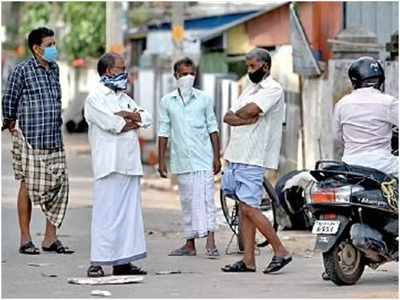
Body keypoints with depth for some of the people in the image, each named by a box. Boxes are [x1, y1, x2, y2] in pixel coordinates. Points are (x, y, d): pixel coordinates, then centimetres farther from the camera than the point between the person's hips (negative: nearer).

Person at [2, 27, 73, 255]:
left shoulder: (54, 69, 12)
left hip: (54, 138, 6)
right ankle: (25, 239, 5)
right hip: (30, 138, -6)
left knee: (58, 185, 3)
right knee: (28, 186, -1)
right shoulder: (23, 70, -7)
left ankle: (51, 238, 10)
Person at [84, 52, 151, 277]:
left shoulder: (124, 98, 21)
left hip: (130, 165, 8)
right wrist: (134, 121, 1)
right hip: (109, 166, -8)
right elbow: (113, 125, -16)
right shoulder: (96, 98, -3)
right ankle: (98, 262, -8)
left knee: (130, 213, 6)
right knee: (106, 214, -9)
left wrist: (127, 115, -6)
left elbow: (147, 119, 12)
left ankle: (123, 261, 10)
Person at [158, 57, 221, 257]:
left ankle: (210, 243, -17)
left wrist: (217, 156, 0)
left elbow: (213, 129, 6)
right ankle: (190, 244, 13)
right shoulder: (167, 101, 7)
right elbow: (164, 133, 8)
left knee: (205, 199, -10)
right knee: (187, 202, 7)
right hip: (181, 161, 2)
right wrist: (161, 160, 4)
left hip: (203, 159, -2)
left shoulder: (204, 99, 5)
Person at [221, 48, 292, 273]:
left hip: (253, 159, -9)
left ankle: (281, 251, -5)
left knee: (249, 208, -12)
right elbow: (228, 117, 9)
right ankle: (248, 261, 9)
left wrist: (236, 114, 0)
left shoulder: (272, 89, -7)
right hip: (238, 156, 9)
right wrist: (247, 119, -11)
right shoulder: (251, 89, 20)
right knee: (244, 209, 7)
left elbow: (250, 110, -22)